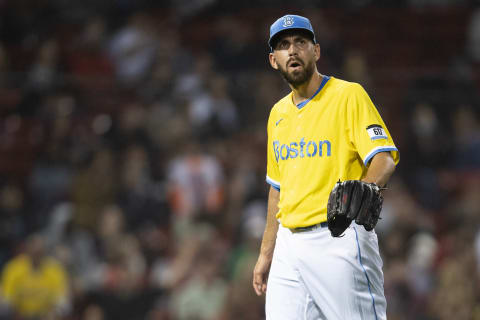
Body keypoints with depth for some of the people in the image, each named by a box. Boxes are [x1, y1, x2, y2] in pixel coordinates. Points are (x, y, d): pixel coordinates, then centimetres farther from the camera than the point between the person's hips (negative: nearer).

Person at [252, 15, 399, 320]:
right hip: (289, 245, 6)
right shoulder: (278, 113, 19)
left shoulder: (349, 95, -2)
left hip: (339, 239, -6)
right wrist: (266, 253, 23)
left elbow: (384, 159, -13)